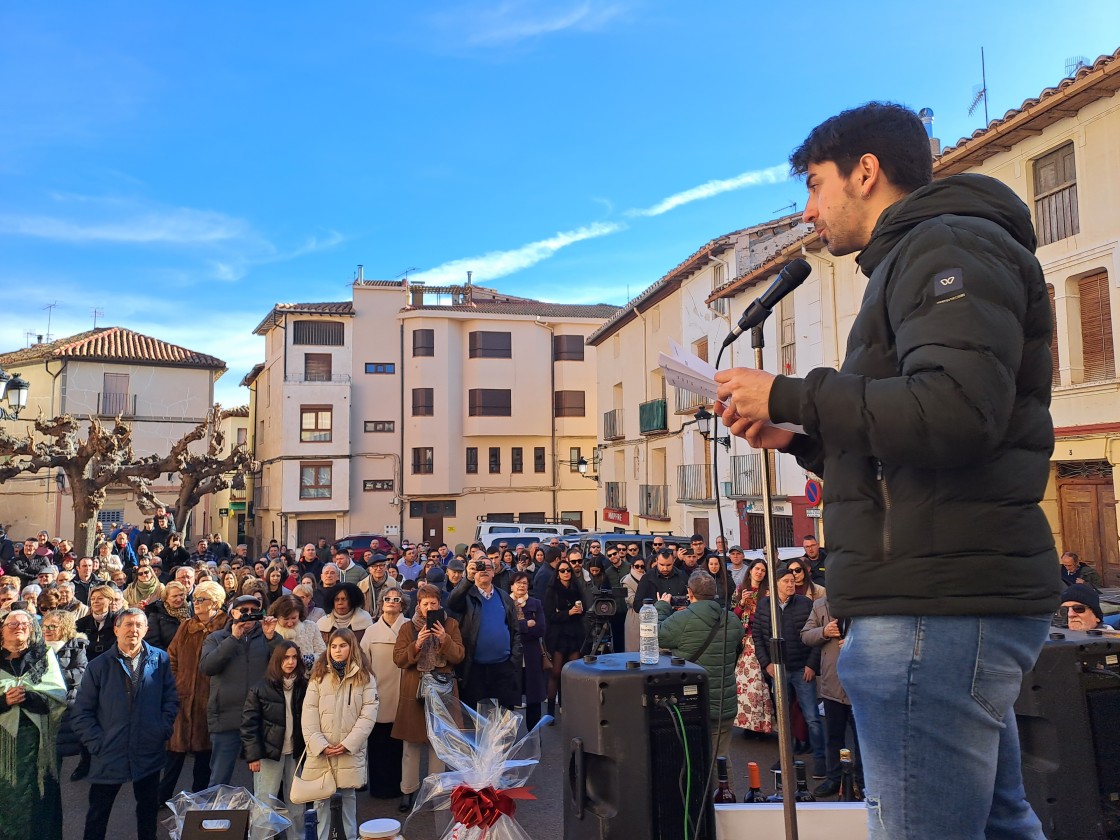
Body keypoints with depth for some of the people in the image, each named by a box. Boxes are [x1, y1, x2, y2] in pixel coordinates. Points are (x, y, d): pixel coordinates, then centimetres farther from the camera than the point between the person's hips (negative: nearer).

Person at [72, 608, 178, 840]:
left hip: (149, 753, 1)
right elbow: (81, 713, -1)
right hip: (109, 754, -1)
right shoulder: (99, 666, -3)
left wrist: (163, 730, -5)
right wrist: (97, 742, -8)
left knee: (148, 809, 16)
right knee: (97, 815, 10)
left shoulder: (161, 660, -1)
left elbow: (171, 699, 5)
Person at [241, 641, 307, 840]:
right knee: (264, 802, 3)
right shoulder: (260, 688, -7)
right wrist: (253, 754, -12)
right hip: (269, 753, -3)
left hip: (296, 754, 3)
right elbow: (249, 722, -7)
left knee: (296, 803, 11)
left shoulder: (304, 687, 2)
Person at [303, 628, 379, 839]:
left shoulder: (365, 678, 1)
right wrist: (319, 744, -12)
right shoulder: (319, 675, 5)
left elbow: (368, 714, -5)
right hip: (321, 751, 1)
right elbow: (309, 712, -2)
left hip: (350, 751, -1)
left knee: (349, 795, 10)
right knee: (321, 797, 6)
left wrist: (348, 743, -13)